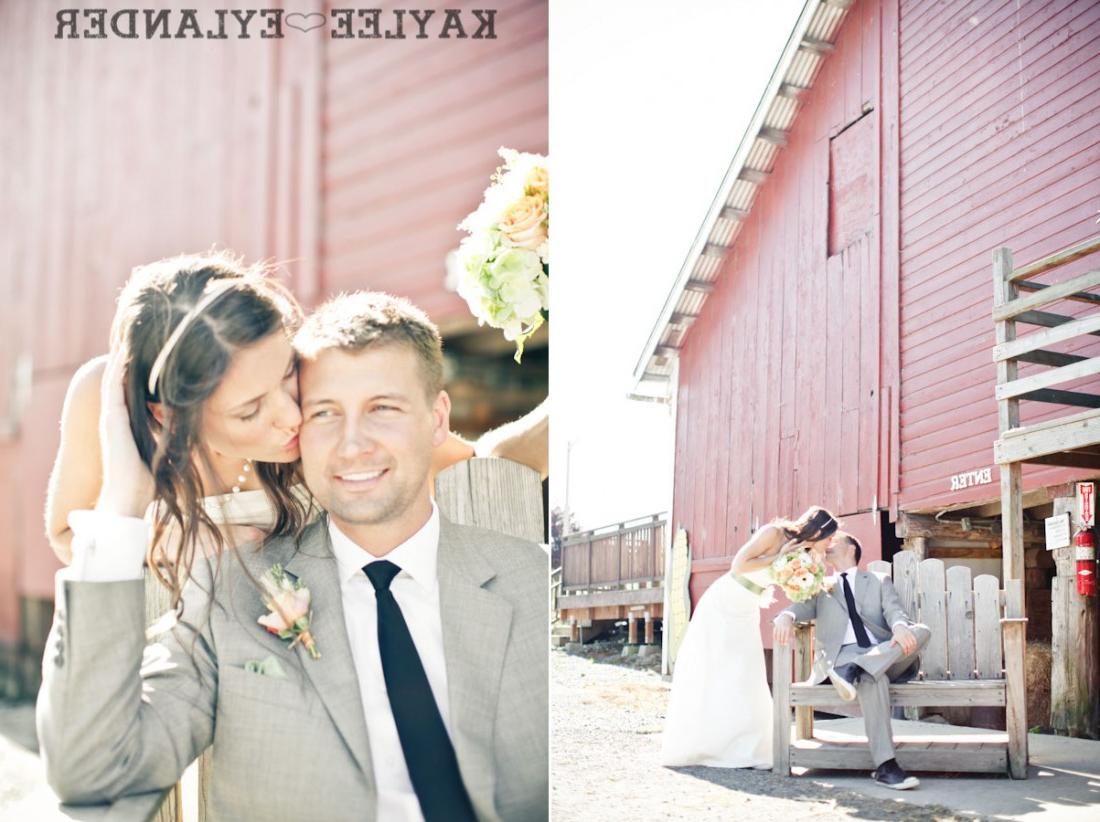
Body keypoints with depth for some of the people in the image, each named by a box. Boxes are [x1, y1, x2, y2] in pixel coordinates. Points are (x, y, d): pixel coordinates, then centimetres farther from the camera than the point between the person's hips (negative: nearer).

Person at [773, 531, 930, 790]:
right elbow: (802, 607, 7)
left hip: (884, 655, 2)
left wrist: (900, 626, -20)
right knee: (872, 678, -37)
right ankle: (885, 766, -45)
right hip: (839, 655, -2)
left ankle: (856, 669, -41)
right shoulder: (821, 587, 27)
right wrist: (786, 616, -20)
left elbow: (894, 610, 7)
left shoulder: (879, 581, 26)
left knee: (922, 632, -26)